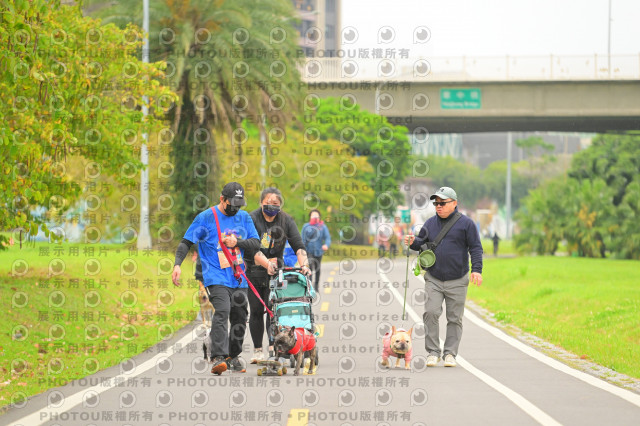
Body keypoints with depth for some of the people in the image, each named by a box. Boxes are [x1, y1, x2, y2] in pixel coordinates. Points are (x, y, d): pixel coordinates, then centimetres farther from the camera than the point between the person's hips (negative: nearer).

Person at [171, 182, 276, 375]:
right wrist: (177, 264, -16)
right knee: (222, 312, -23)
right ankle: (218, 358, -31)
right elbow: (186, 242, -2)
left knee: (239, 317, 9)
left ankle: (233, 356, 28)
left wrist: (237, 242, -12)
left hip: (238, 278, 5)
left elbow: (255, 243, 7)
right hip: (216, 277, -5)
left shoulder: (244, 217, 13)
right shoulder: (205, 218, -1)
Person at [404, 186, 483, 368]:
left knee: (454, 318, 3)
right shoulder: (431, 223, 11)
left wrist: (476, 269, -13)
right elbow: (422, 242, 19)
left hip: (457, 280, -2)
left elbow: (475, 248, -2)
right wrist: (413, 242, -5)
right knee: (431, 312, -12)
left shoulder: (465, 223, 0)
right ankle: (432, 352, -5)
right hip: (433, 279, 2)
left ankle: (450, 353, 11)